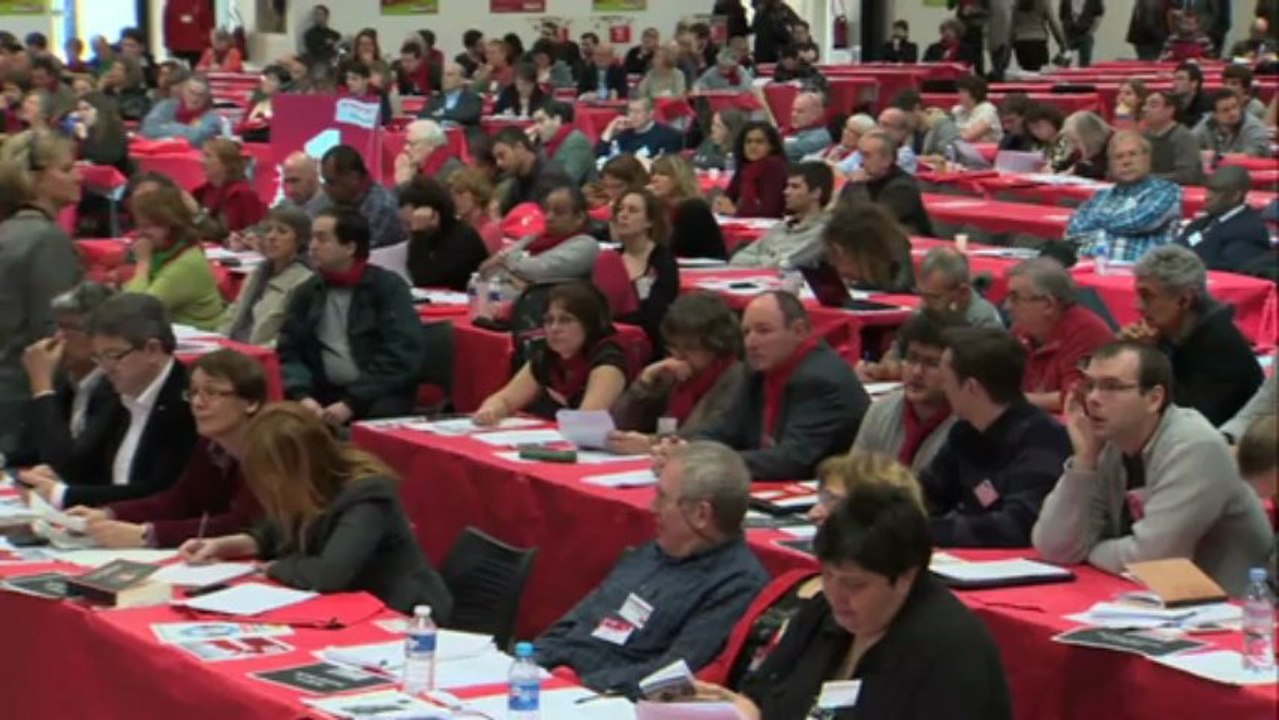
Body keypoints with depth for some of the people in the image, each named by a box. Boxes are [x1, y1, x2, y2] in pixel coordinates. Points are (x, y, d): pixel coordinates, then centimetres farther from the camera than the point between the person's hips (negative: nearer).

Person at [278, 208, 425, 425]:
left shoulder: (388, 287, -2)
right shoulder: (307, 293, 12)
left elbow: (403, 358, -11)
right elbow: (288, 352, 8)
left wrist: (351, 403, -18)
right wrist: (302, 396, -13)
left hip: (379, 394, -3)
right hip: (324, 394, 3)